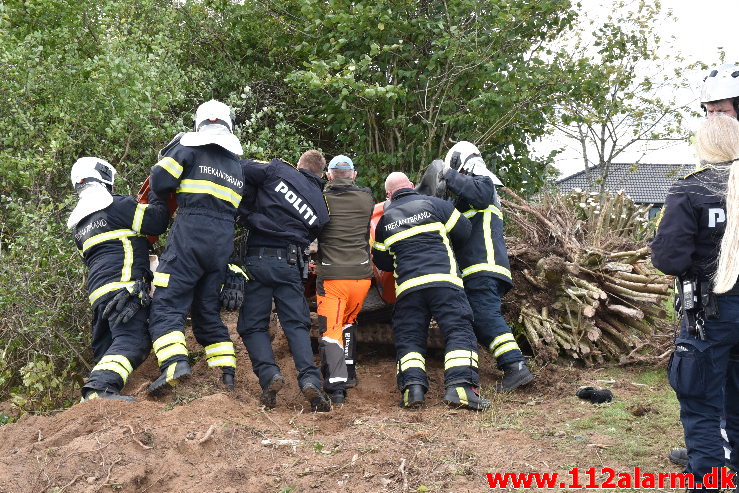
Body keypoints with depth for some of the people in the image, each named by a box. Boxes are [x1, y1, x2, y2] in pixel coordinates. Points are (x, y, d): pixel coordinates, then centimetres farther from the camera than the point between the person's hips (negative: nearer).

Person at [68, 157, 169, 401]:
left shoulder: (78, 223, 25)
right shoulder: (117, 204, 1)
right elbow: (156, 222, -5)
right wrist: (157, 198, 14)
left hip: (97, 291, 9)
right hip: (123, 285, -8)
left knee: (105, 349, 12)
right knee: (132, 340, -20)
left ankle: (95, 392, 4)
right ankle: (101, 387, -39)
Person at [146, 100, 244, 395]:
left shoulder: (190, 147, 4)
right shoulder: (238, 164, 21)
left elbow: (160, 182, -4)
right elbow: (241, 209, 20)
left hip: (189, 235, -5)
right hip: (223, 245, 6)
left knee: (167, 304, -7)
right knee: (208, 310, 14)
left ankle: (175, 364, -26)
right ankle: (226, 374, 8)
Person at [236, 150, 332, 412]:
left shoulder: (278, 170, 5)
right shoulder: (320, 206, 15)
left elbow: (242, 168, 1)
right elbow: (310, 237, 12)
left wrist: (247, 212, 13)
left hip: (258, 259, -2)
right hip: (290, 263, 2)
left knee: (253, 324, 5)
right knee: (296, 323, 5)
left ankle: (268, 373, -14)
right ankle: (310, 379, -12)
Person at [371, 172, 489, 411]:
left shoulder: (385, 220, 14)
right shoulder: (434, 204, 7)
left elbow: (381, 261, 20)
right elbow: (465, 232, 10)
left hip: (407, 286, 2)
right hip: (444, 281, -2)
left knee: (409, 338, 9)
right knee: (459, 331, -4)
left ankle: (412, 387, -10)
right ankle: (460, 386, -20)